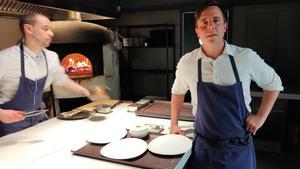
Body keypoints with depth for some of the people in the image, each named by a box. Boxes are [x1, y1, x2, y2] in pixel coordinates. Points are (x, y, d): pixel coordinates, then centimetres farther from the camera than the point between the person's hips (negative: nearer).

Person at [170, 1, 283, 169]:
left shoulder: (246, 57, -11)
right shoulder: (187, 62, -9)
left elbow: (273, 84, 6)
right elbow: (178, 91, 9)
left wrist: (261, 116, -1)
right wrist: (174, 124, 10)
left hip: (239, 148, 0)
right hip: (204, 146, 0)